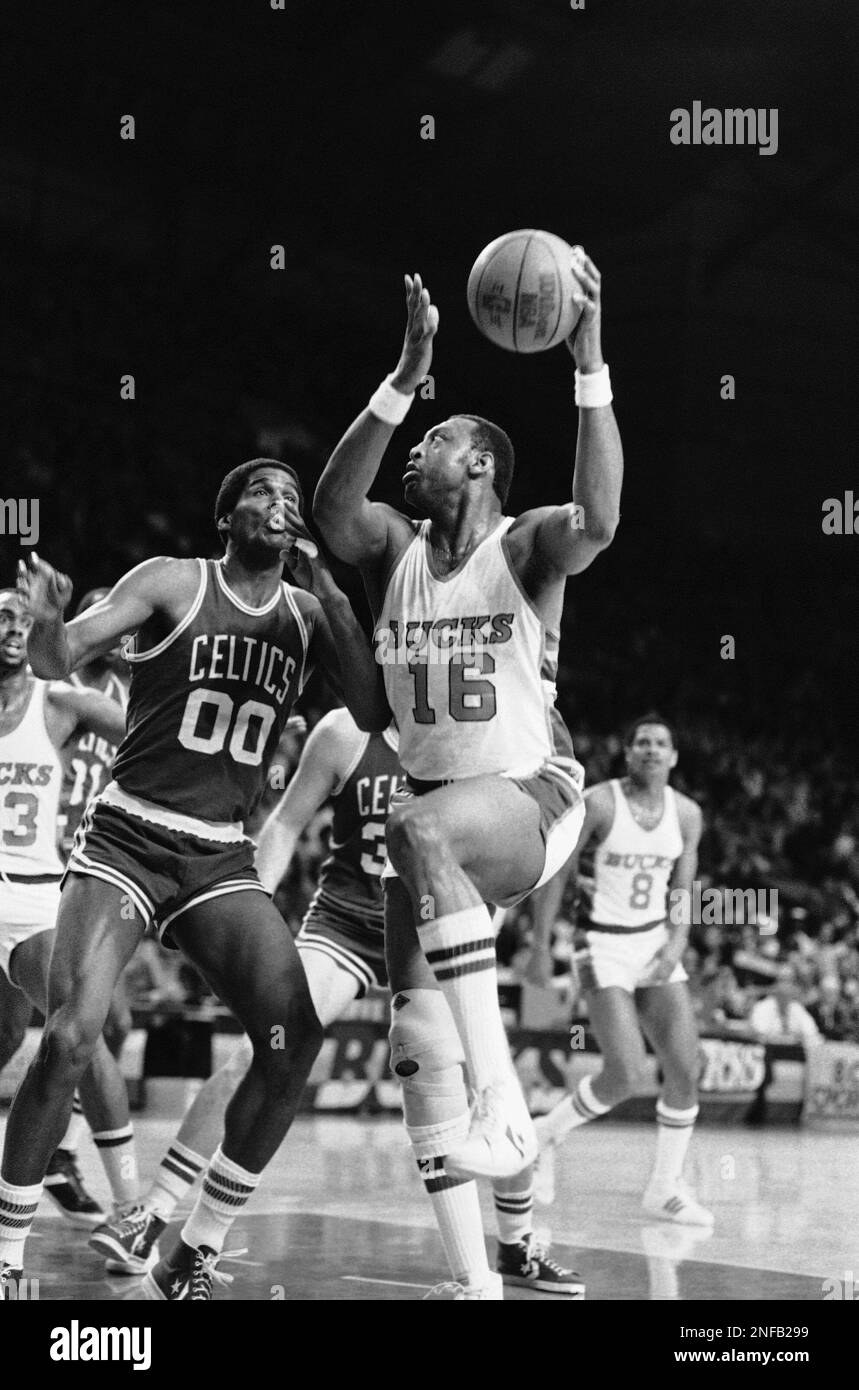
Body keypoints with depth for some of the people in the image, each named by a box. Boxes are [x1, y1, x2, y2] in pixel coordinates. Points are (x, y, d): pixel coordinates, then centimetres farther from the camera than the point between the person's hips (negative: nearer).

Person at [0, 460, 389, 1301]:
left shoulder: (308, 615, 8)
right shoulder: (173, 583, -2)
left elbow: (374, 715, -2)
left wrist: (329, 593, -10)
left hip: (221, 860, 4)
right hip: (125, 842, -4)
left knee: (294, 1040, -13)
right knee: (70, 1037, -20)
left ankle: (192, 1260, 1)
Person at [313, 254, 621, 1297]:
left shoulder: (526, 547, -7)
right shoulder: (393, 551, 5)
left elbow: (598, 520, -30)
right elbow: (332, 504, -17)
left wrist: (590, 368, -38)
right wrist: (406, 378, -28)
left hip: (531, 795, -5)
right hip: (437, 804, 6)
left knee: (423, 830, -39)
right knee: (419, 1036, -7)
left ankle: (505, 1102, -37)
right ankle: (472, 1280, -5)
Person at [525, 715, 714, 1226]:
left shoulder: (687, 814, 4)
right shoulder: (599, 803, -11)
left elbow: (682, 890, 9)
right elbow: (555, 874, -6)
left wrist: (677, 943, -8)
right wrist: (541, 946, -8)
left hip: (658, 946, 6)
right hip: (606, 948, -5)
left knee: (686, 1071, -3)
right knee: (627, 1075, -17)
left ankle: (667, 1188, 11)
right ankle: (549, 1132, 10)